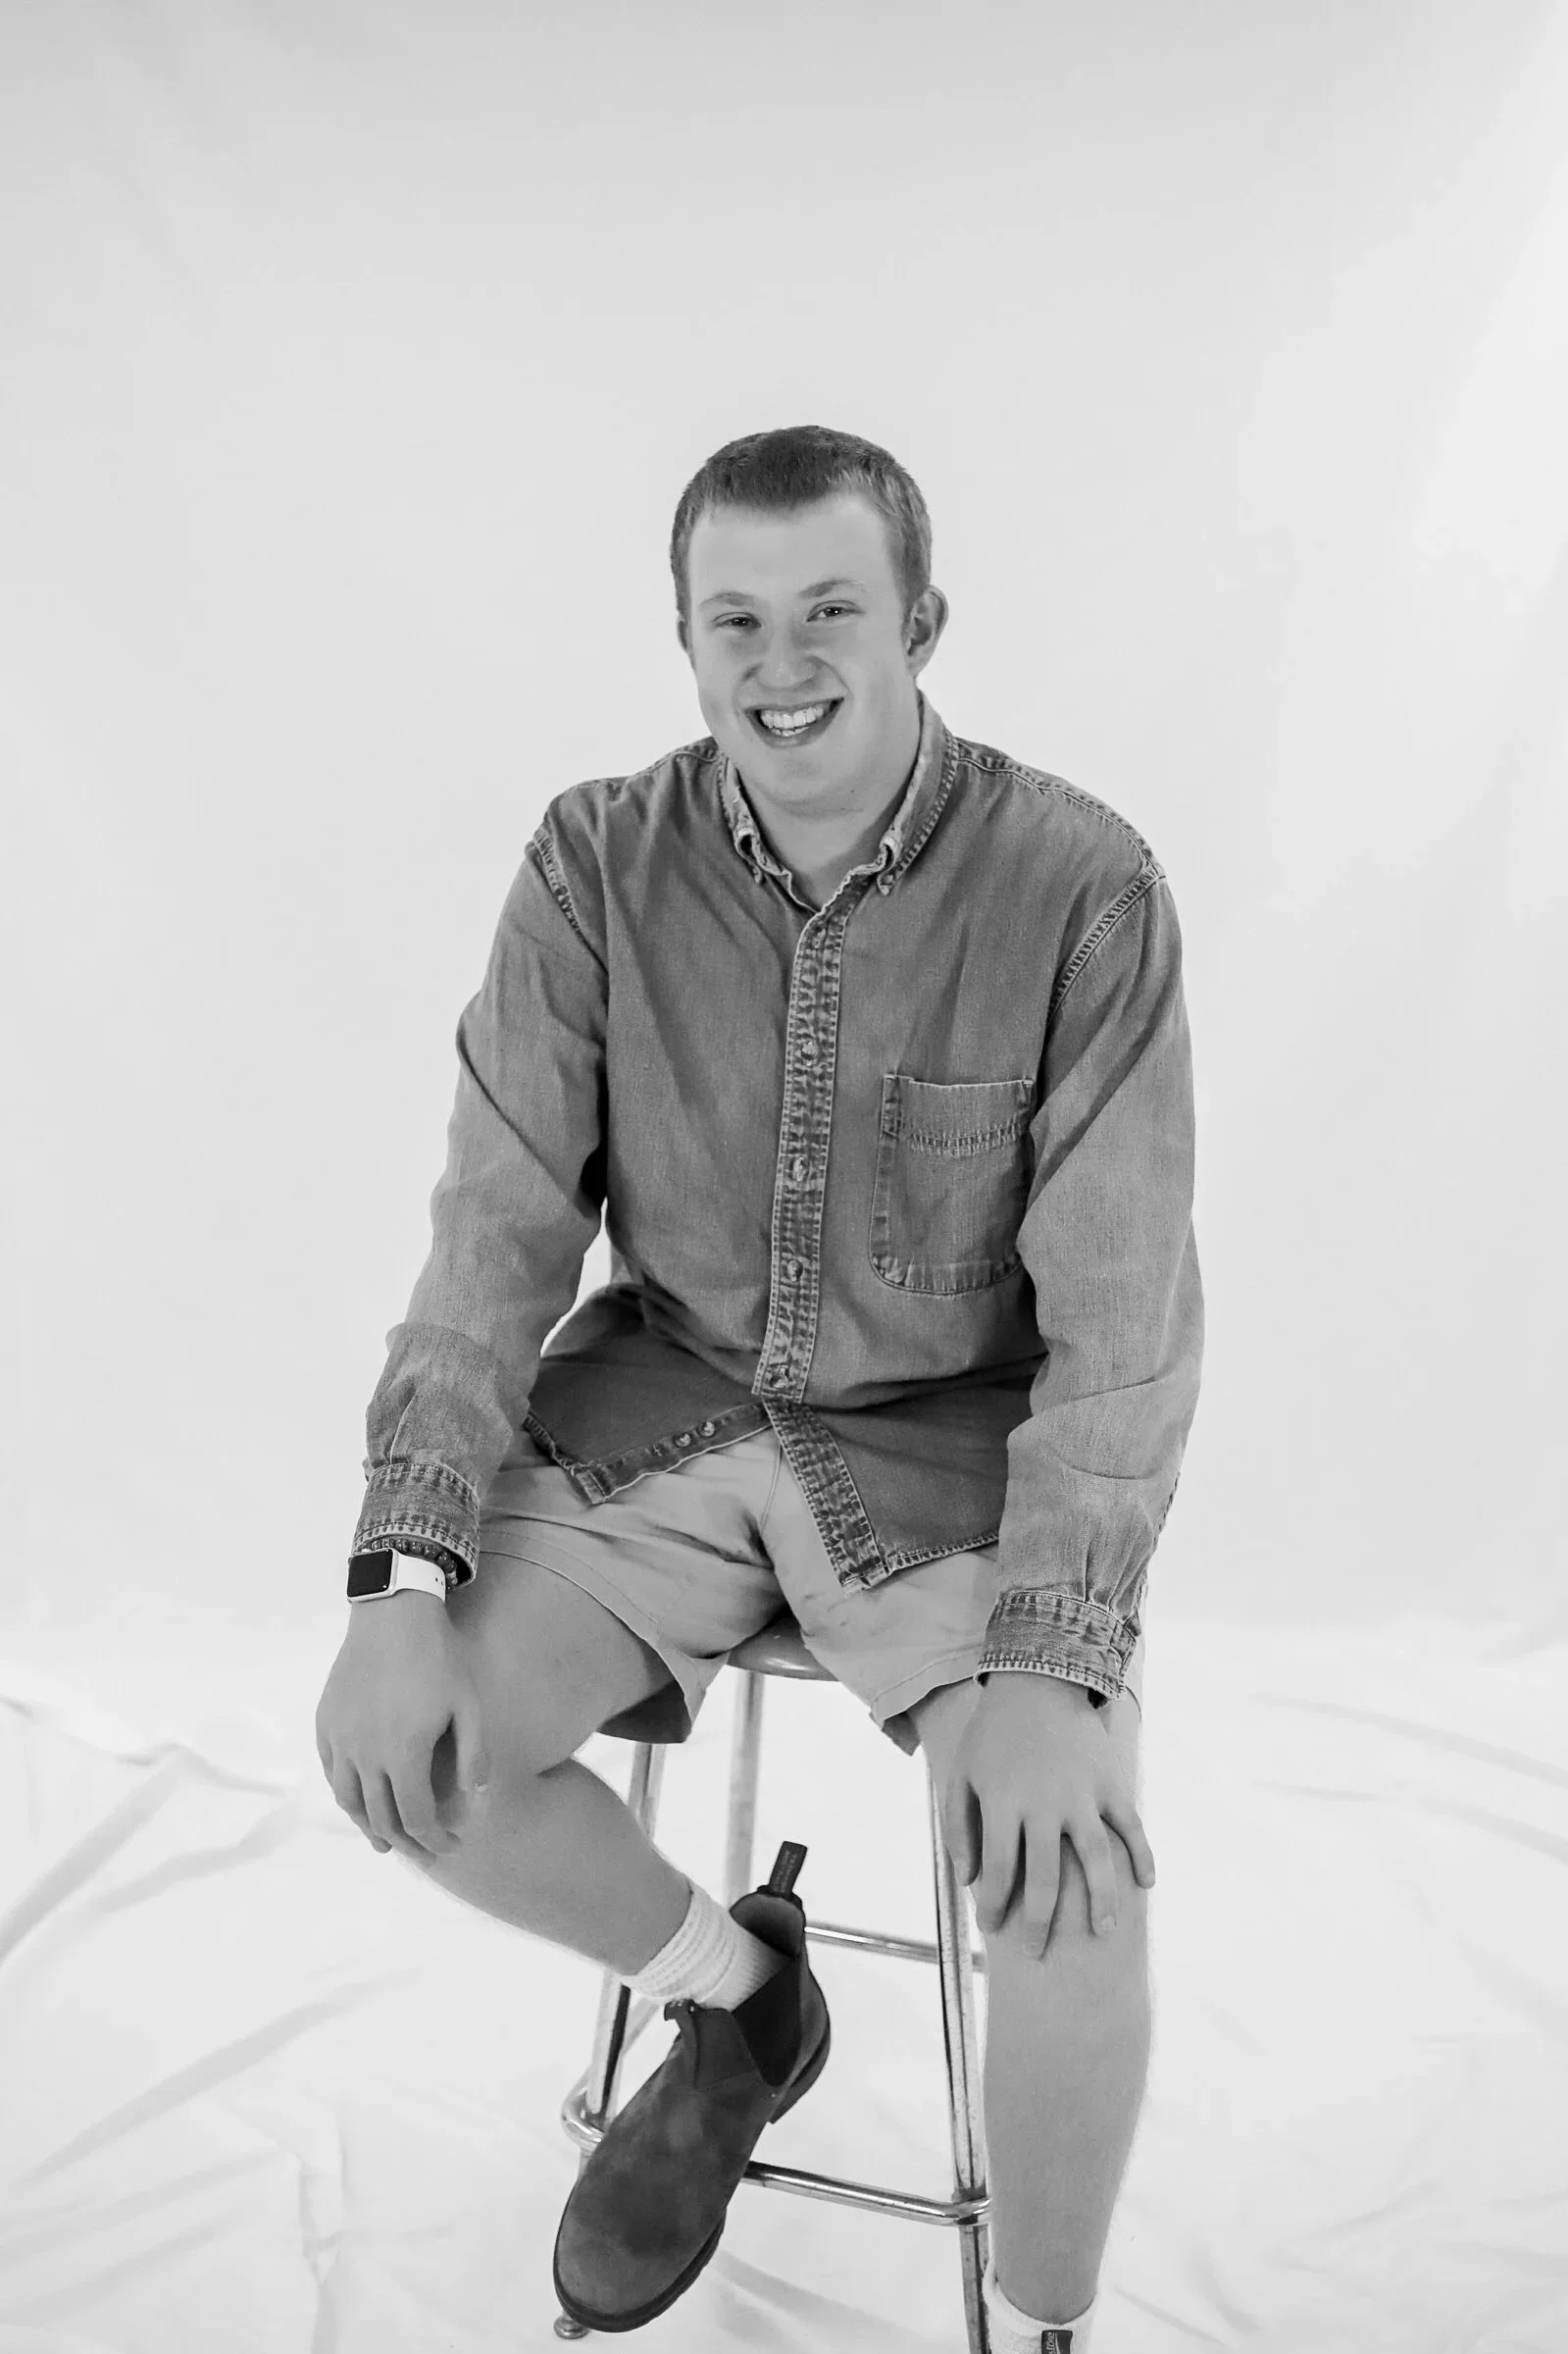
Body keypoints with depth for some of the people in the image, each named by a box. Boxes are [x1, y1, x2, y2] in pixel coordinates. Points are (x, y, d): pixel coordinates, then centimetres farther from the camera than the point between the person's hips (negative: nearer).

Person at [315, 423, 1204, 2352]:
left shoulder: (1081, 888, -14)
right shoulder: (598, 863, -6)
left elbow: (1122, 1317, -14)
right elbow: (500, 1223, -6)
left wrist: (1048, 1667, -25)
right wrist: (405, 1577, -17)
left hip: (960, 1440, -2)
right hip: (662, 1400, 3)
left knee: (1074, 1896, -22)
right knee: (402, 1747, -15)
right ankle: (735, 1998, 16)